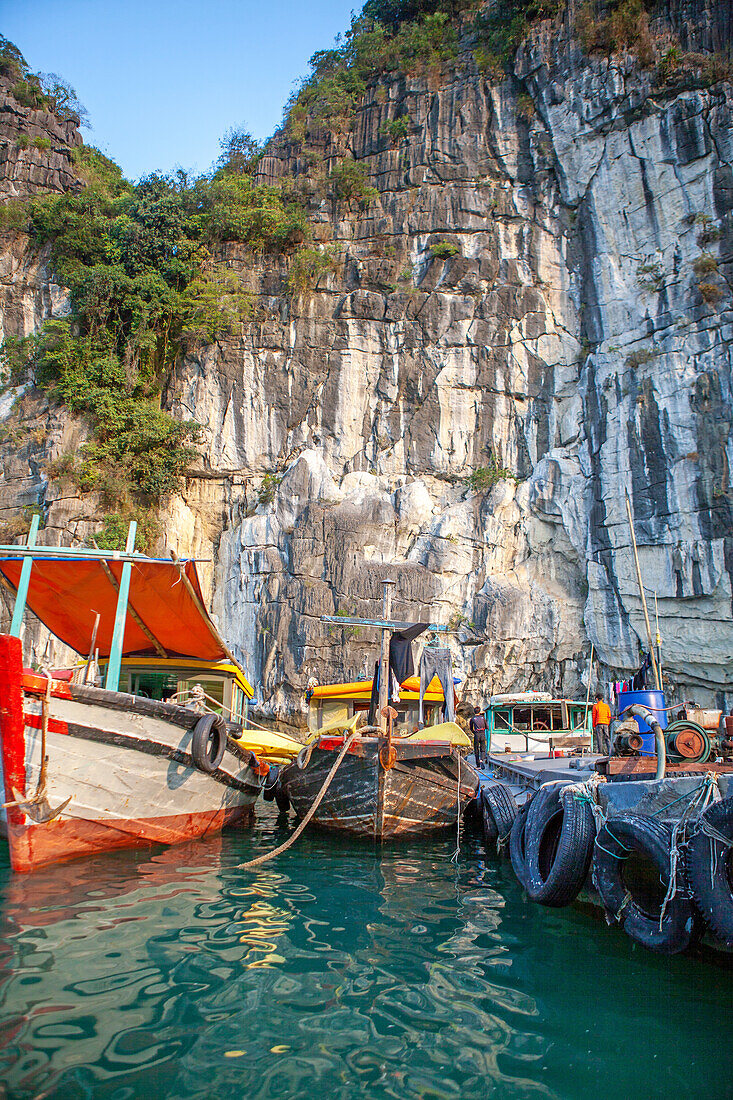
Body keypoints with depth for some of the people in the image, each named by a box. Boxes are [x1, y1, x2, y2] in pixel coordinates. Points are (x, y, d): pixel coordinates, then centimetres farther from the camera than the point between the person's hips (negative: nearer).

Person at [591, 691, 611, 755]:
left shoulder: (595, 706, 0)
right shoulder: (606, 706, 9)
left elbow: (594, 717, 0)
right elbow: (609, 716, 10)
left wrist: (594, 726, 7)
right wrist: (608, 724, 18)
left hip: (599, 724, -3)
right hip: (605, 723, 3)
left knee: (599, 738, -2)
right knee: (607, 737, 6)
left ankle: (600, 752, -6)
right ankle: (609, 751, -2)